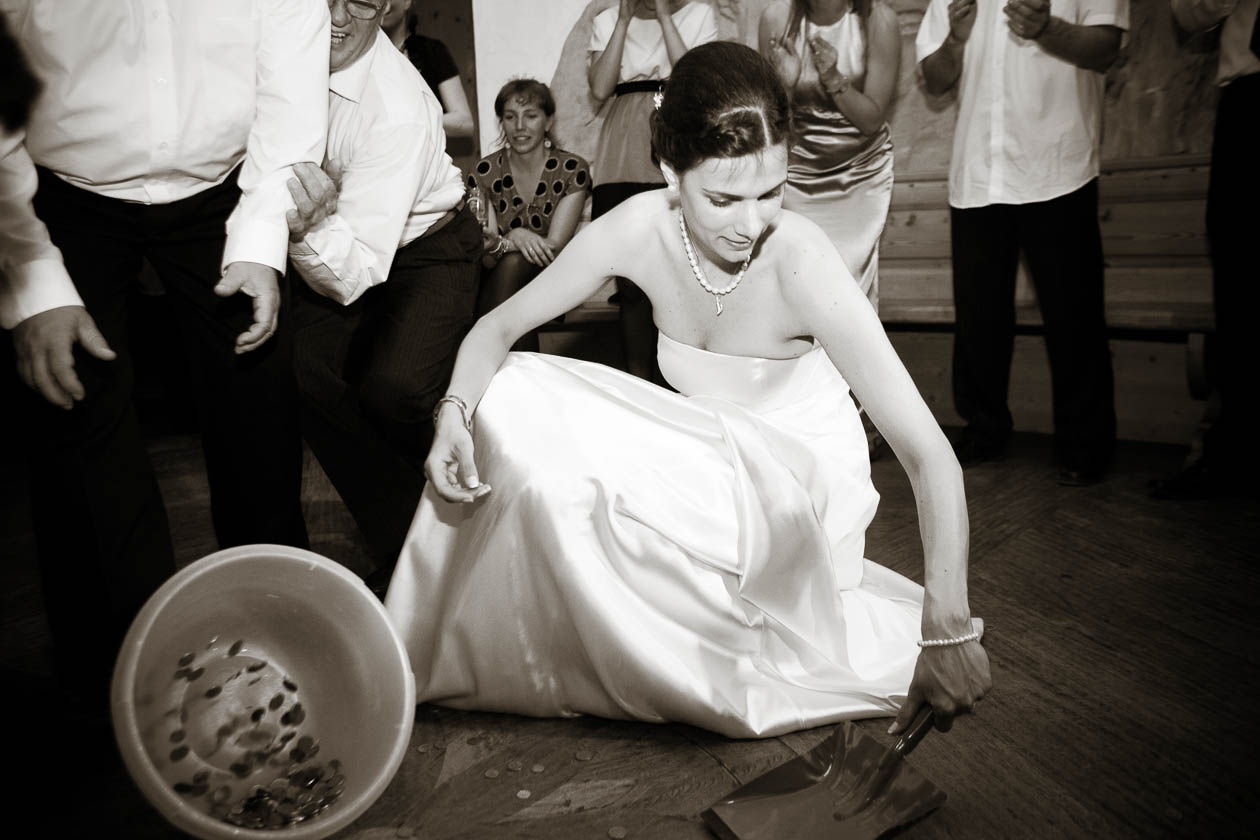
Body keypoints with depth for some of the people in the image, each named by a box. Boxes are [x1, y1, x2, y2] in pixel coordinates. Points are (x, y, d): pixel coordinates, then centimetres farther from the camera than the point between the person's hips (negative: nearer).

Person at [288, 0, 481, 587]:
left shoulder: (398, 109, -28)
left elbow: (356, 275, -32)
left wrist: (310, 227, -50)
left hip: (426, 249, -5)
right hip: (333, 253, 5)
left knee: (394, 389, -29)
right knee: (304, 374, -20)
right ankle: (405, 548, -7)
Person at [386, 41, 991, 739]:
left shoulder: (800, 263, -29)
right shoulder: (639, 230, -16)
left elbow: (930, 454, -29)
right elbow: (499, 326, -5)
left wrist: (948, 634, -33)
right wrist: (455, 414, -26)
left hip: (797, 499, -4)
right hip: (704, 467, 5)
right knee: (509, 400, -13)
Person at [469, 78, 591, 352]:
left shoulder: (572, 170, -5)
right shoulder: (485, 172, -1)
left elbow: (555, 245, -12)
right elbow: (485, 256, -8)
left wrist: (501, 244, -30)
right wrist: (513, 239, -33)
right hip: (497, 281, 1)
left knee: (513, 263, -33)